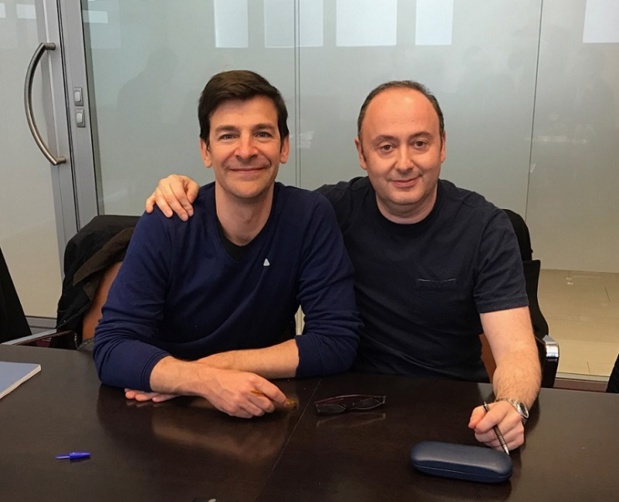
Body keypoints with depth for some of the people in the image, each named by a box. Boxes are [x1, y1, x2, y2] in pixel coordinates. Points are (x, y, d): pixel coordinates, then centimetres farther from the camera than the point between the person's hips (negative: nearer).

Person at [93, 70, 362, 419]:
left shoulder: (311, 217, -12)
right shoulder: (164, 225, -13)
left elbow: (337, 342, -14)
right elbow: (111, 348, -17)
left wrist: (217, 363, -18)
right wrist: (207, 380, -33)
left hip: (263, 414, 0)